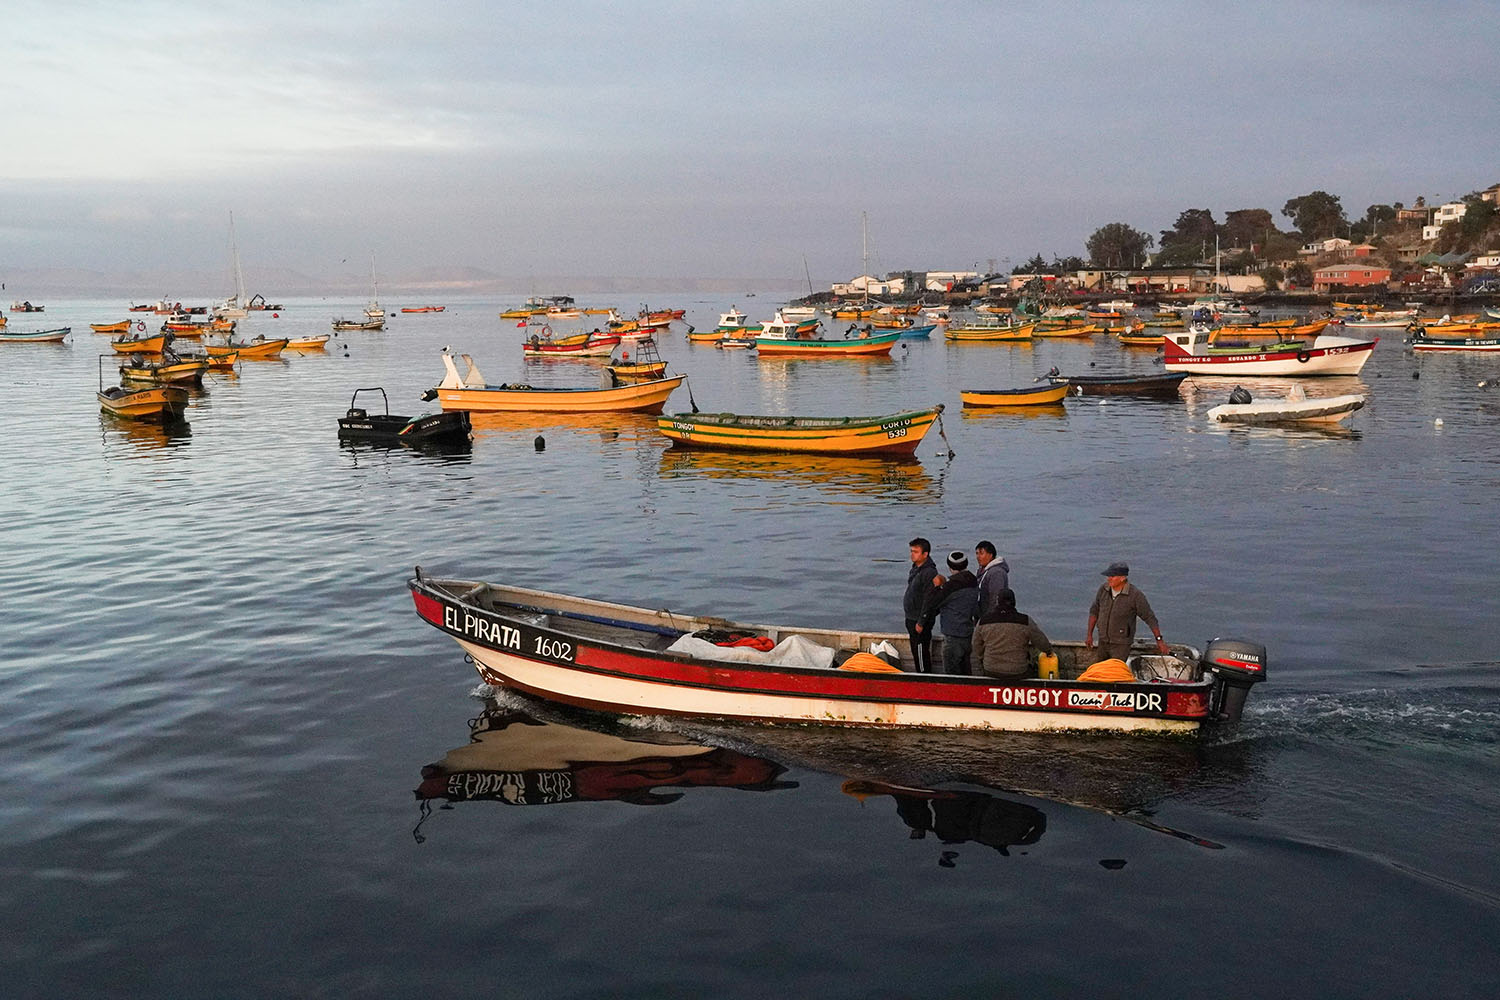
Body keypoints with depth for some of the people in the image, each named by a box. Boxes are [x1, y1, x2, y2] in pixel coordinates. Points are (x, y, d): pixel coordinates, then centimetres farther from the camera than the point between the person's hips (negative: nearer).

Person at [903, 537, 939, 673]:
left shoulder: (929, 572, -20)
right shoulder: (915, 569, 12)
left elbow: (928, 600, -22)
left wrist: (921, 622, -21)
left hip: (921, 621, -10)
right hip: (911, 618, 10)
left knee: (921, 652, -5)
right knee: (915, 651, 17)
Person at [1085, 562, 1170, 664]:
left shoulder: (1135, 595, -19)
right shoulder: (1104, 589, -6)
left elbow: (1149, 618, -11)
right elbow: (1094, 611, 8)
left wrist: (1159, 640, -8)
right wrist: (1089, 634, 9)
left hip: (1121, 644, -5)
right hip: (1103, 642, 5)